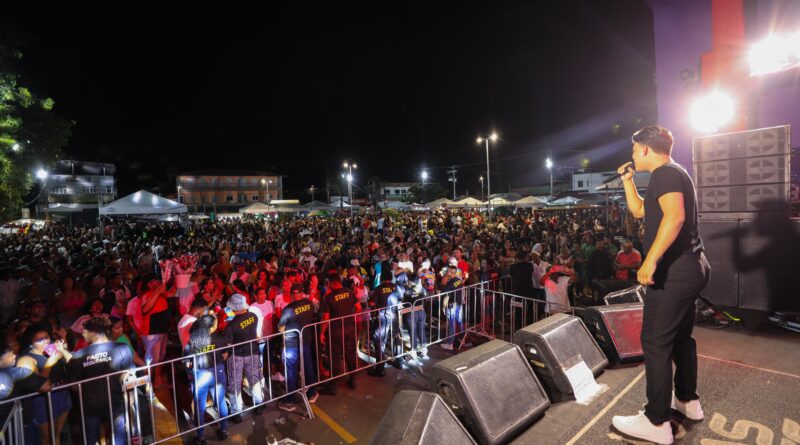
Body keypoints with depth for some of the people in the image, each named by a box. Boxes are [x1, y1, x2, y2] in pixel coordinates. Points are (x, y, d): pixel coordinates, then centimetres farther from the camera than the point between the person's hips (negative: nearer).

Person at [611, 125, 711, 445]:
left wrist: (650, 260, -32)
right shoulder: (673, 174, 19)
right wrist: (627, 179, 21)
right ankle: (688, 400, 36)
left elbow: (674, 217, -29)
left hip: (674, 271, -11)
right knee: (680, 336, 21)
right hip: (689, 268, 11)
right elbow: (639, 211, 26)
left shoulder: (665, 173, -13)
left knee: (655, 342, -5)